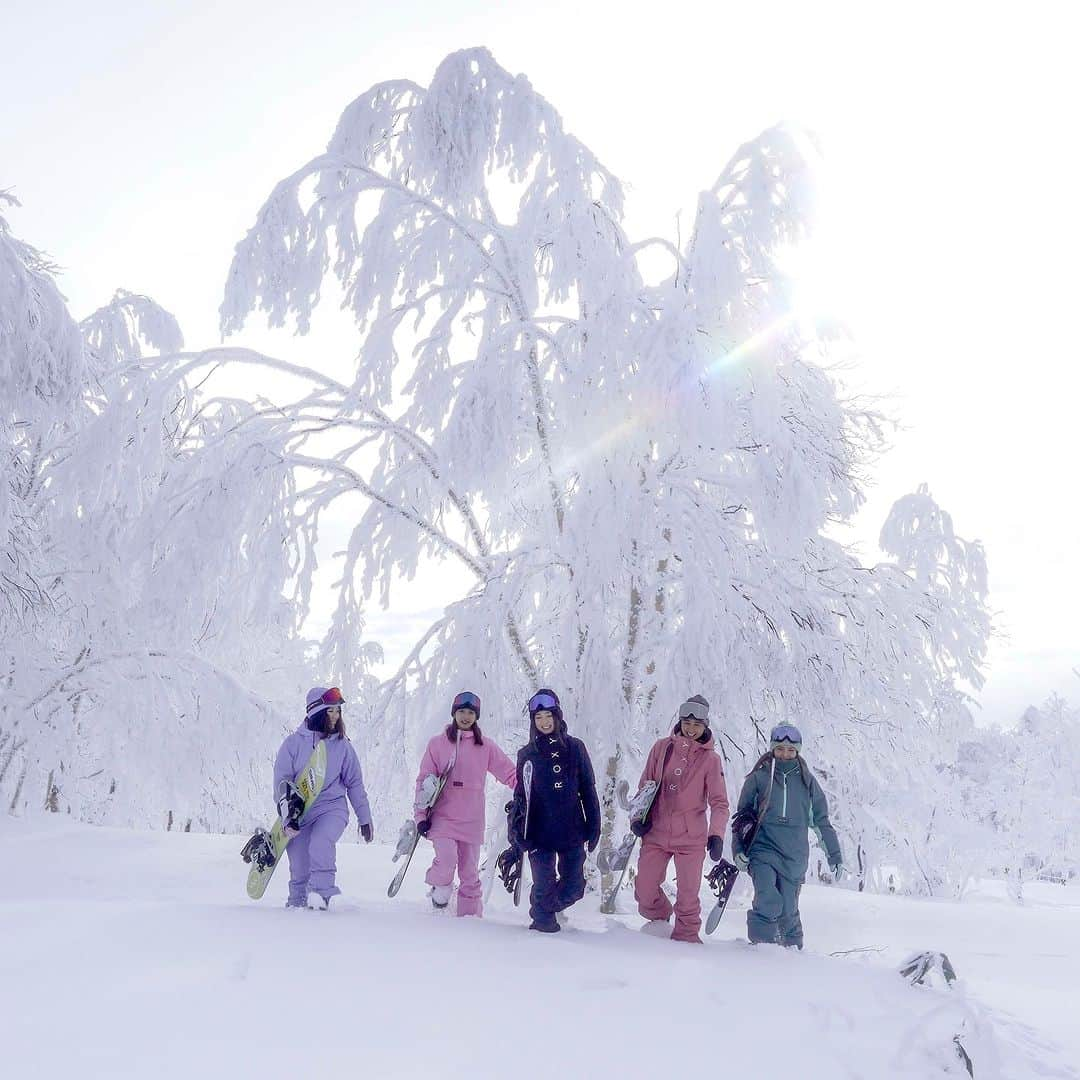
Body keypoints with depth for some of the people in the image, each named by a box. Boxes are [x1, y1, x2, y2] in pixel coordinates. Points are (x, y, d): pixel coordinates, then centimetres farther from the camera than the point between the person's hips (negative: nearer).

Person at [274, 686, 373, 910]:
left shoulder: (342, 745, 2)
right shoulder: (294, 743, -3)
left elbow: (354, 783, 10)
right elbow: (282, 781, -5)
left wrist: (365, 819, 13)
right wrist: (287, 817, -16)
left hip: (332, 807, 0)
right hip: (299, 811, 0)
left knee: (321, 843, -30)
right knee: (299, 869, 2)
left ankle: (320, 891, -20)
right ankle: (297, 903, 25)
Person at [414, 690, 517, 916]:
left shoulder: (485, 747, 6)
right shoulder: (438, 743, 4)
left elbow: (510, 773, 6)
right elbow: (424, 780, 5)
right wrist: (421, 815, 0)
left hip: (471, 820, 2)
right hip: (443, 817, -2)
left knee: (469, 871, 6)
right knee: (447, 859, -21)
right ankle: (440, 889, 9)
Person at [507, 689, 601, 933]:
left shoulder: (575, 748, 5)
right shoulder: (527, 754, 6)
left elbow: (588, 791, 7)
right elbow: (520, 796, 9)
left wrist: (593, 827, 3)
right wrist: (517, 832, 2)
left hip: (572, 831, 1)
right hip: (539, 833, -1)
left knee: (573, 888, 3)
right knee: (544, 885, -4)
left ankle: (551, 907, 33)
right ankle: (542, 919, 24)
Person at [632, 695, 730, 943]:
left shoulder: (710, 759, -3)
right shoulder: (662, 747, 4)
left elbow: (719, 802, -4)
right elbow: (645, 785, 12)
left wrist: (716, 835, -16)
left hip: (691, 838, -2)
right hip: (656, 833, 2)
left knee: (688, 894, -1)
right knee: (644, 890, 4)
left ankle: (686, 936, 19)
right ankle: (660, 919, 34)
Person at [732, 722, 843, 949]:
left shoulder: (807, 781, 7)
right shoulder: (758, 778, 3)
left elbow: (822, 821, 14)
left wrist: (835, 855, 15)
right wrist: (738, 850, 1)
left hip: (794, 857, 1)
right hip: (763, 851, -1)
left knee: (788, 910, 5)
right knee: (769, 904, -19)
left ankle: (793, 947, 27)